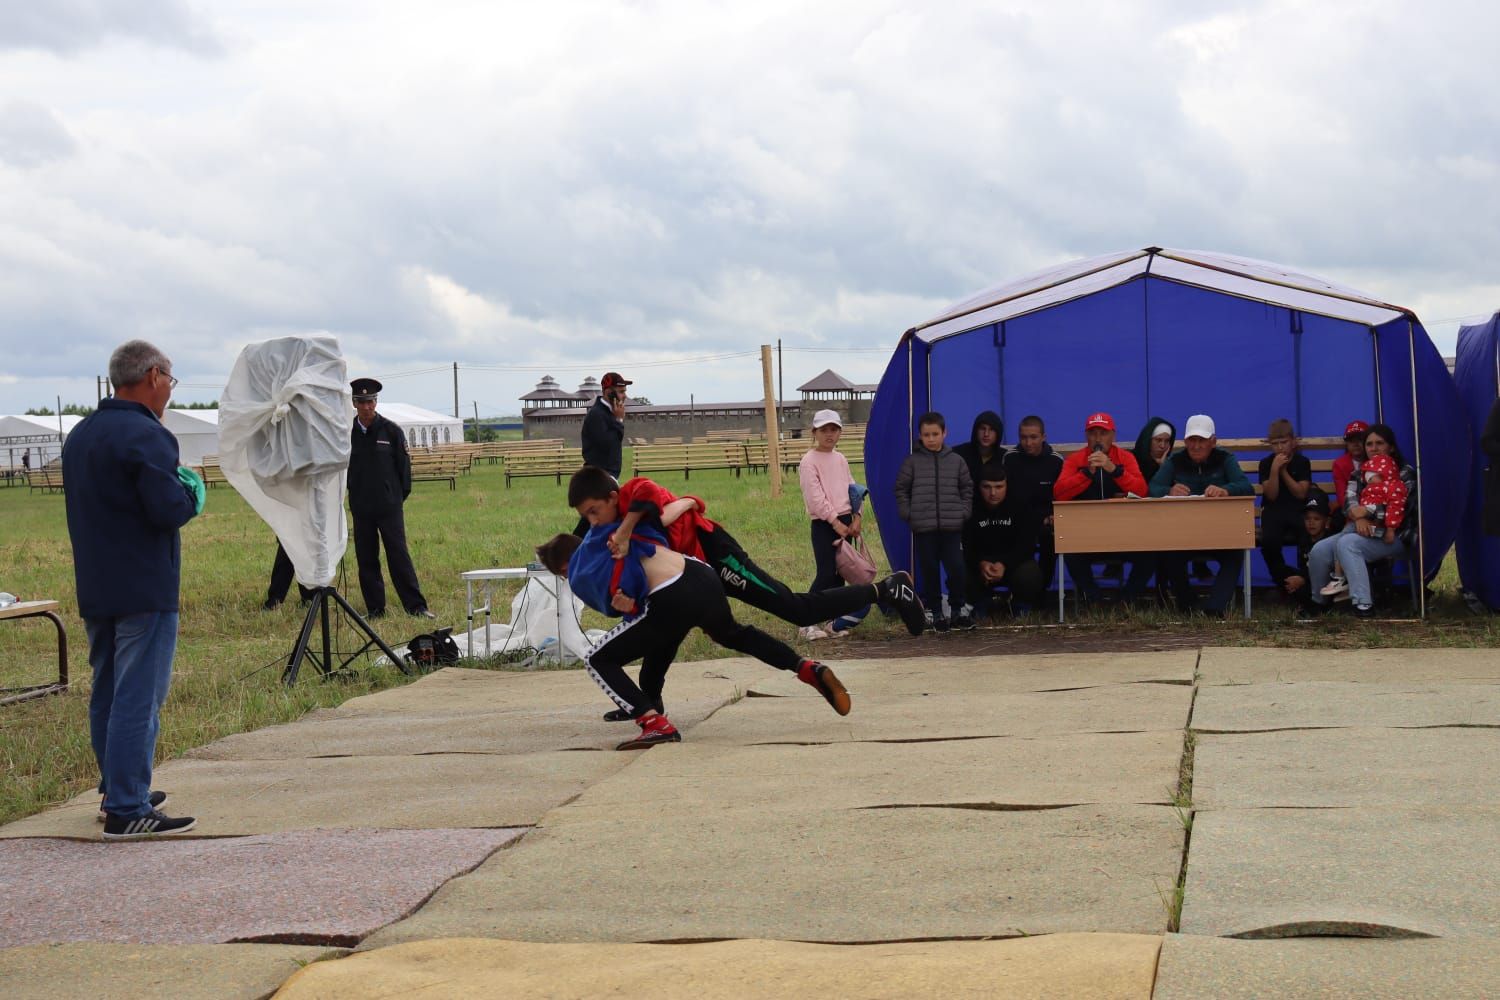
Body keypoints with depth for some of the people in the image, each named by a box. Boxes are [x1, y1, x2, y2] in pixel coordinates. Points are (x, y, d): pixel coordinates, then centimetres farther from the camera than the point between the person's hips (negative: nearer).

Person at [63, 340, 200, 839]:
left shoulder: (80, 435, 12)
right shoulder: (146, 436, -17)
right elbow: (170, 511, -24)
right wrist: (190, 492, -2)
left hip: (95, 590, 9)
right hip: (144, 590, -9)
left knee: (106, 694, 16)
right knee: (139, 699, -7)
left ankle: (117, 793, 26)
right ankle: (128, 811, -8)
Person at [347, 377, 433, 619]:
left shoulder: (391, 430, 0)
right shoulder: (347, 434, 3)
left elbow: (404, 465, 5)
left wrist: (400, 496, 6)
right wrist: (353, 496, 7)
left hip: (389, 506, -2)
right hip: (361, 508, 2)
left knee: (399, 555, -5)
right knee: (366, 560, 5)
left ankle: (416, 606, -3)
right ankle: (375, 609, 12)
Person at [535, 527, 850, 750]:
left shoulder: (579, 579, 11)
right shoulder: (597, 536, 24)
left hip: (670, 602, -7)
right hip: (701, 578, 7)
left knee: (599, 661, 8)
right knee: (733, 634, 39)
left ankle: (655, 723, -11)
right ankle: (810, 670, 26)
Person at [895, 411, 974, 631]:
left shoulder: (956, 461, 7)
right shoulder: (912, 462, 2)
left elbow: (967, 488, 15)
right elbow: (900, 489, 7)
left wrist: (964, 511, 4)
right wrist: (908, 513, -2)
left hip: (952, 526, 1)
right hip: (923, 528, -1)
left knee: (956, 568, -6)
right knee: (929, 571, 3)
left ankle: (958, 608, 11)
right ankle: (935, 612, 13)